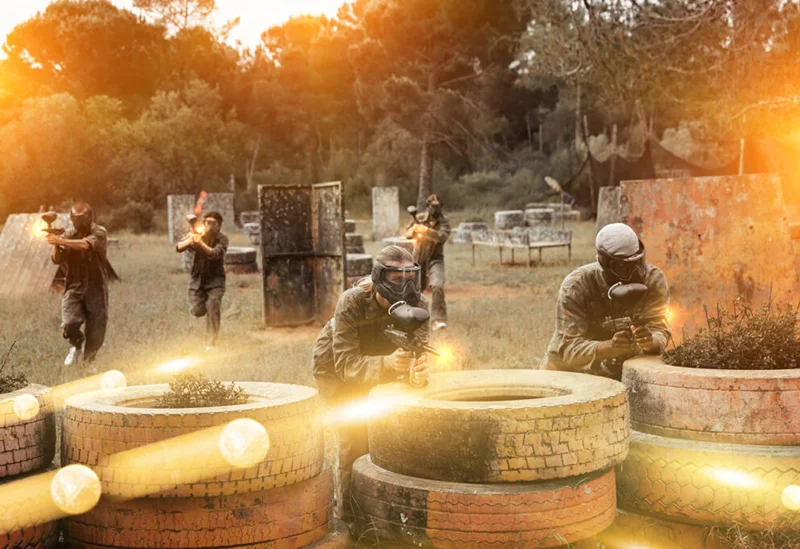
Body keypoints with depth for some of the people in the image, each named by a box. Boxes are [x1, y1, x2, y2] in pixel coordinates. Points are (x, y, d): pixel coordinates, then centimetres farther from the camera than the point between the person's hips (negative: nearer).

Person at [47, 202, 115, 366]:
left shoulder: (99, 232, -7)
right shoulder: (68, 235, 6)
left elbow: (85, 245, -27)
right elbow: (57, 260, 1)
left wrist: (61, 241, -34)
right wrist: (56, 246, -18)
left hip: (96, 288, -2)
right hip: (74, 287, 2)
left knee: (96, 331, 2)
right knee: (69, 324, -18)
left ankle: (88, 361, 26)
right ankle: (76, 346, 16)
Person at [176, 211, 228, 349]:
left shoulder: (222, 239, -13)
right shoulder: (195, 235, -7)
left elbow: (215, 254, -31)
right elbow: (178, 248, -19)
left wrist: (201, 243, -47)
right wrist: (189, 241, -41)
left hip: (215, 280, -2)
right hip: (197, 278, 2)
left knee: (213, 308, -18)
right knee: (197, 311, -1)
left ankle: (211, 343, -9)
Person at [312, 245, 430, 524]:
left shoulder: (418, 305, -25)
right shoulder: (352, 302, -36)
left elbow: (419, 351, -29)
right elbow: (346, 364, -40)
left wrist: (417, 372, -53)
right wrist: (388, 363, -57)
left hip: (375, 366, 4)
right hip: (335, 367, -4)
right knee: (355, 434, -14)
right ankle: (350, 511, 3)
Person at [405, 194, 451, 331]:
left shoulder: (444, 221, -6)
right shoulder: (419, 218, -1)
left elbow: (443, 236, -24)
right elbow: (407, 234, -5)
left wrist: (426, 230, -37)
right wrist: (414, 229, -29)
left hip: (435, 259, -3)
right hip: (418, 259, 3)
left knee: (437, 286, -25)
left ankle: (438, 320, -27)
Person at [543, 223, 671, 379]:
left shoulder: (654, 280, -15)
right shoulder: (575, 286, -24)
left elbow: (659, 329, -20)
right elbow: (569, 348, -30)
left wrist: (650, 342, -45)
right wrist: (609, 346, -49)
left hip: (624, 370, 2)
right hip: (573, 371, -2)